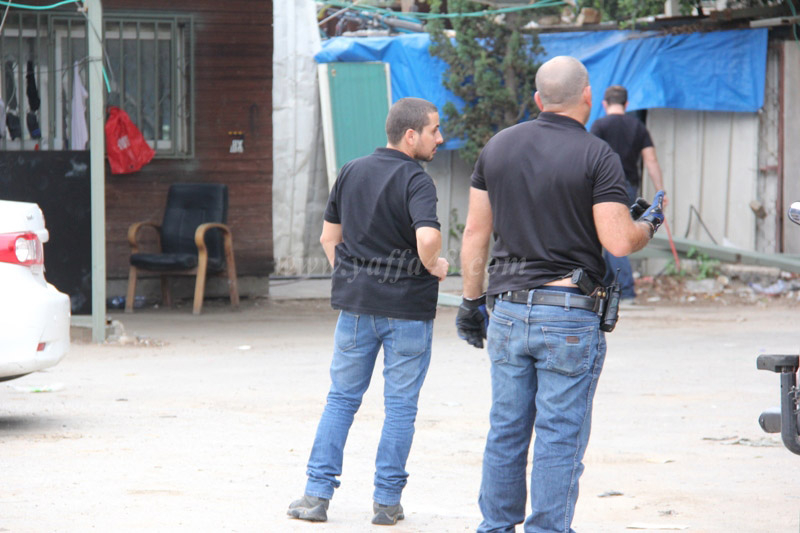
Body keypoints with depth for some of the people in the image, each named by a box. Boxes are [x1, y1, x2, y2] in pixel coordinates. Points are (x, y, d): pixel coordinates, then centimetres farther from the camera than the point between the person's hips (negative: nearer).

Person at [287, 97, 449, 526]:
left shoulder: (351, 173, 6)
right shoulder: (416, 182, -14)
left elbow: (329, 237, 12)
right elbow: (427, 238, -30)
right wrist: (435, 266, -9)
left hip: (355, 302, 5)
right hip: (407, 306, -5)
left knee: (342, 398, 12)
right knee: (400, 405, 5)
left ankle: (317, 494, 6)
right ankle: (387, 500, 7)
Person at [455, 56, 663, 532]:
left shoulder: (499, 147, 6)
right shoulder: (597, 156, -9)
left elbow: (476, 232, 8)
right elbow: (618, 242, -15)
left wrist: (472, 301, 16)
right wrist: (649, 225, 6)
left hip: (508, 311, 5)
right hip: (570, 316, -5)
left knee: (506, 432, 13)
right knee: (561, 439, 0)